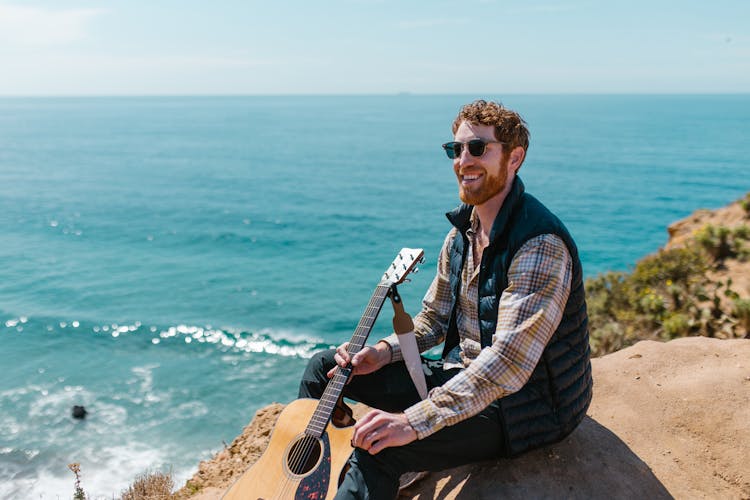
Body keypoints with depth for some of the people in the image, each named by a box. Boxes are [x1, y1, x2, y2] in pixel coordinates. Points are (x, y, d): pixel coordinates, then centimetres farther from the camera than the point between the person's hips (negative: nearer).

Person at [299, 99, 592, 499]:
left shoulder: (540, 245, -25)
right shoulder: (463, 230, 3)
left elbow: (509, 364, -33)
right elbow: (433, 318, 11)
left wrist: (415, 421, -37)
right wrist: (383, 352, -7)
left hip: (531, 404, -8)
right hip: (465, 377, 9)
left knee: (379, 448, -32)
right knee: (324, 368, 7)